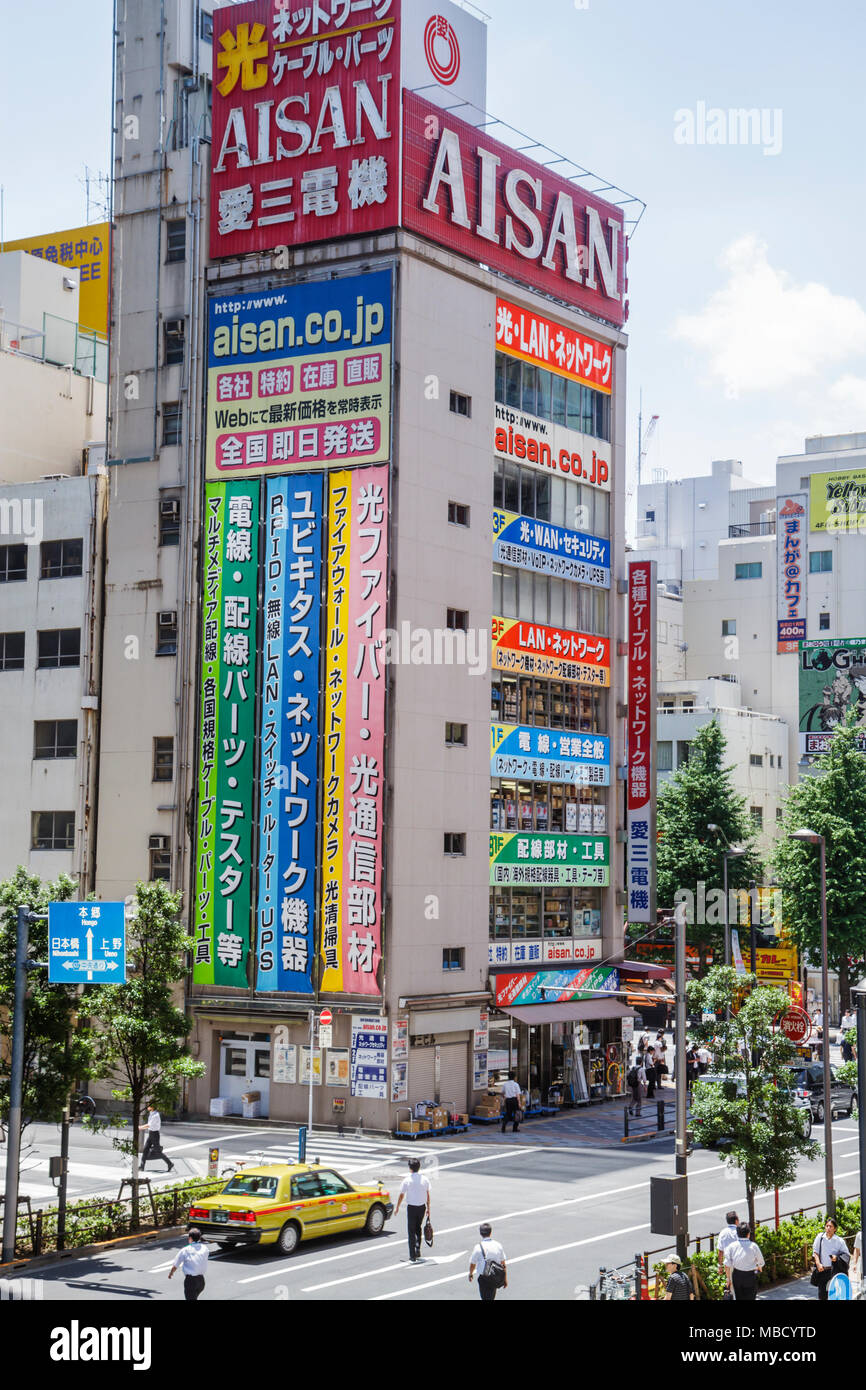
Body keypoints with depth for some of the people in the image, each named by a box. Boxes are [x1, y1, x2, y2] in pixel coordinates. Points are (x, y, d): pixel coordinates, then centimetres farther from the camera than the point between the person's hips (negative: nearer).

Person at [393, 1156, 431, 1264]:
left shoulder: (407, 1180, -11)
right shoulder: (425, 1179, -2)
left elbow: (401, 1195, -4)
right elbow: (427, 1195, 4)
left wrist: (397, 1207, 9)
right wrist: (428, 1208, 15)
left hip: (411, 1207, -3)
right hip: (422, 1207, 3)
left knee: (411, 1231, 1)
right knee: (418, 1228, 25)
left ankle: (413, 1257, -2)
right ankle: (418, 1250, 25)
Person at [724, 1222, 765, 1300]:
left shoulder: (732, 1246, -6)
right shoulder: (753, 1246, -11)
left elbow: (727, 1265, -7)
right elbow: (761, 1263, 4)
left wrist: (728, 1278, 7)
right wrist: (759, 1267, 27)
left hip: (737, 1276, 3)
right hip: (750, 1276, -3)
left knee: (739, 1299, 18)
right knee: (749, 1299, 6)